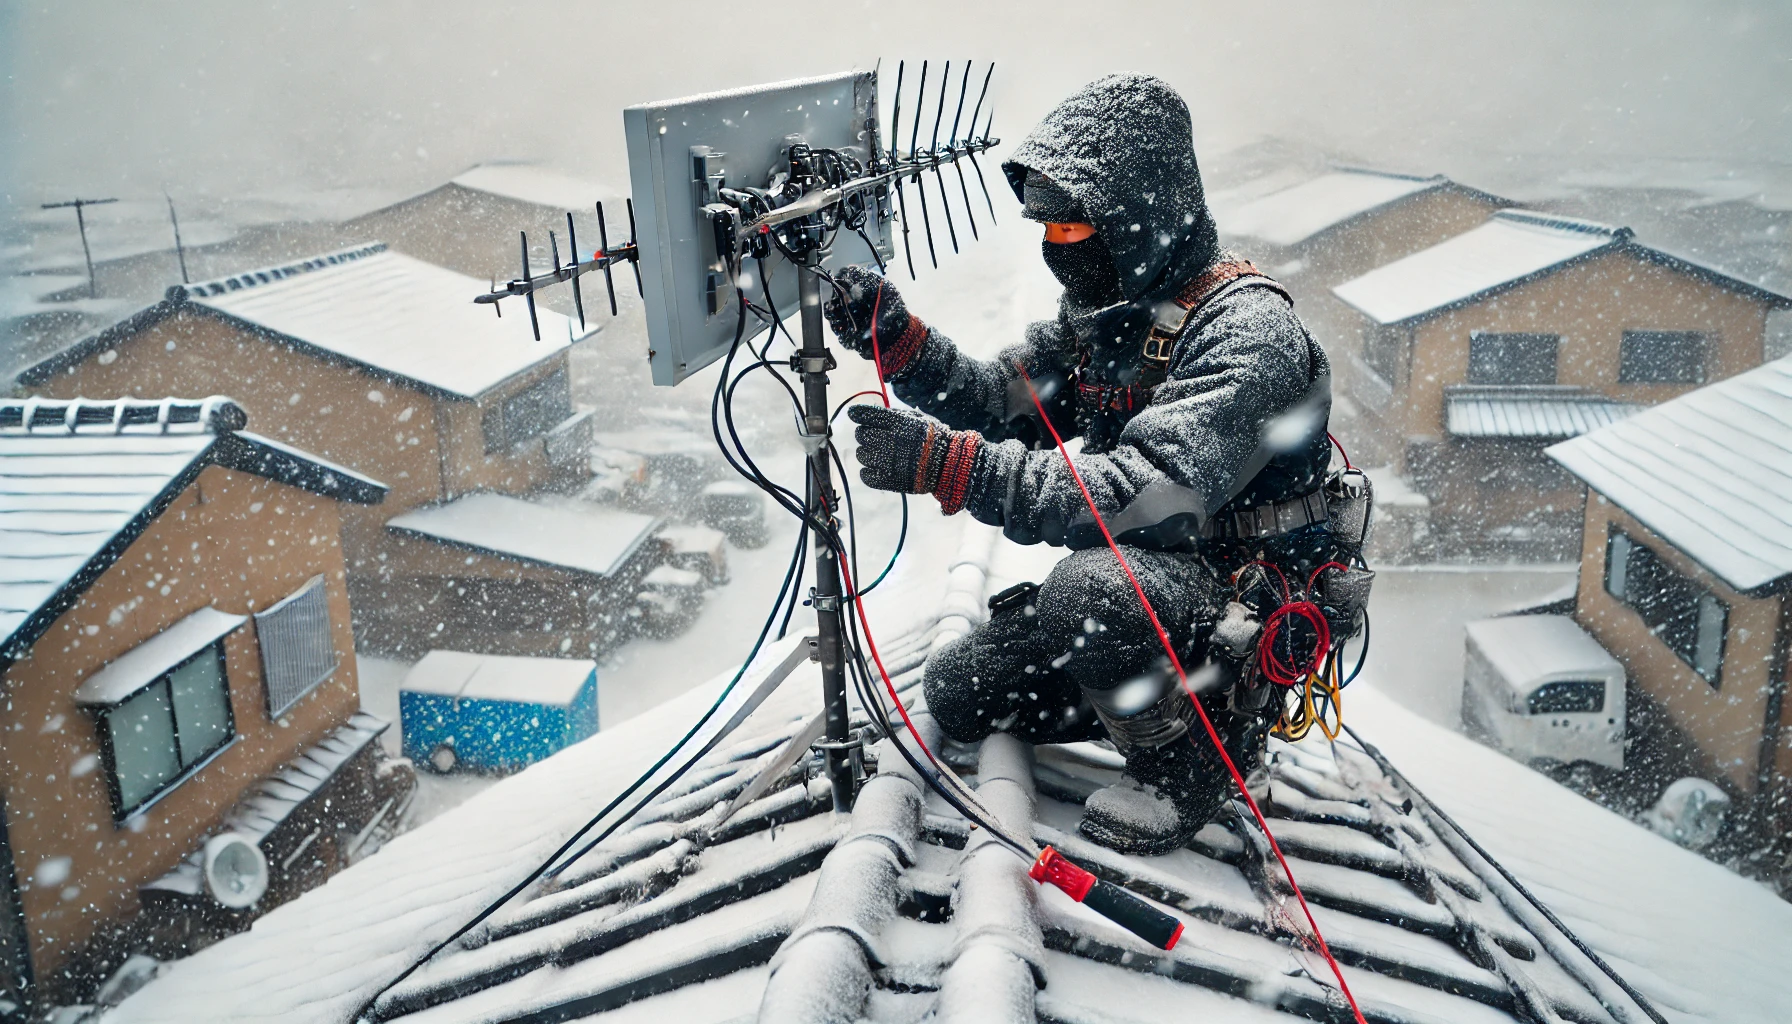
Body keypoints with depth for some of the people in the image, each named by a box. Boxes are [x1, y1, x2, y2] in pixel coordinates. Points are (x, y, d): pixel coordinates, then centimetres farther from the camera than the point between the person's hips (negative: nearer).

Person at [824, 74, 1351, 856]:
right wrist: (897, 340, -13)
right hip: (1138, 584, 9)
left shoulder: (1247, 333, -24)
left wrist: (947, 465, -39)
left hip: (1248, 622, -8)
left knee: (1092, 588, -37)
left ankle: (1192, 754, -10)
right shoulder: (1101, 310, 4)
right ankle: (1166, 697, 17)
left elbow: (1147, 498, -36)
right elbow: (994, 401, 5)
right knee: (958, 695, 5)